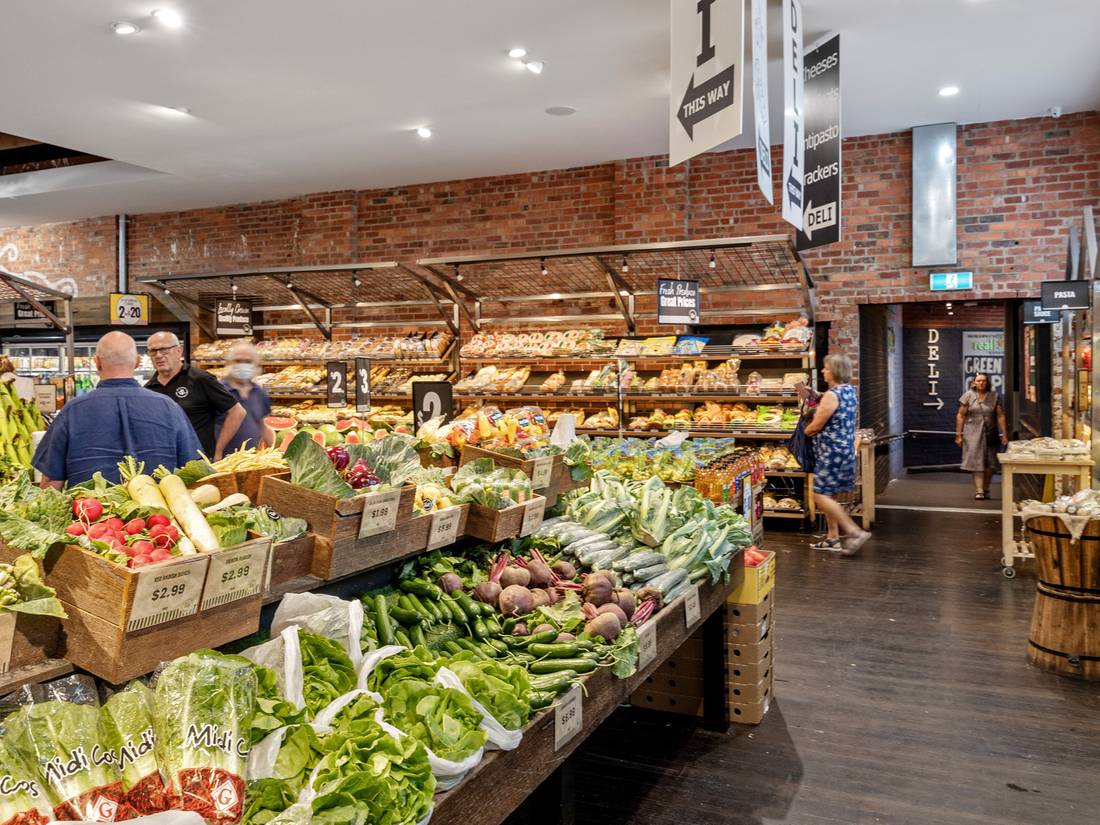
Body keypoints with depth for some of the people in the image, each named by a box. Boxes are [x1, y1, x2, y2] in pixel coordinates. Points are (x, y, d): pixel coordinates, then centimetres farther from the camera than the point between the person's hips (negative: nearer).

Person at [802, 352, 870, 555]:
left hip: (831, 451, -10)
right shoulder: (849, 391, 10)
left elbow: (815, 426, -15)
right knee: (827, 494, 15)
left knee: (821, 495, -6)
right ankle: (833, 537, 20)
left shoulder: (832, 395, -19)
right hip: (843, 449, 10)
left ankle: (855, 532, -8)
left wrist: (804, 431, 6)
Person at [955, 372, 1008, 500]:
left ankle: (986, 489, 18)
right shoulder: (968, 396, 1)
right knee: (976, 462, -7)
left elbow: (1000, 416, 4)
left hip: (990, 433, 2)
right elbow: (960, 415, 1)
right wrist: (958, 434, -2)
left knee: (989, 463, 5)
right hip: (973, 433, -2)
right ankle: (979, 491, -9)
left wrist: (1004, 434, 0)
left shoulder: (994, 396, 4)